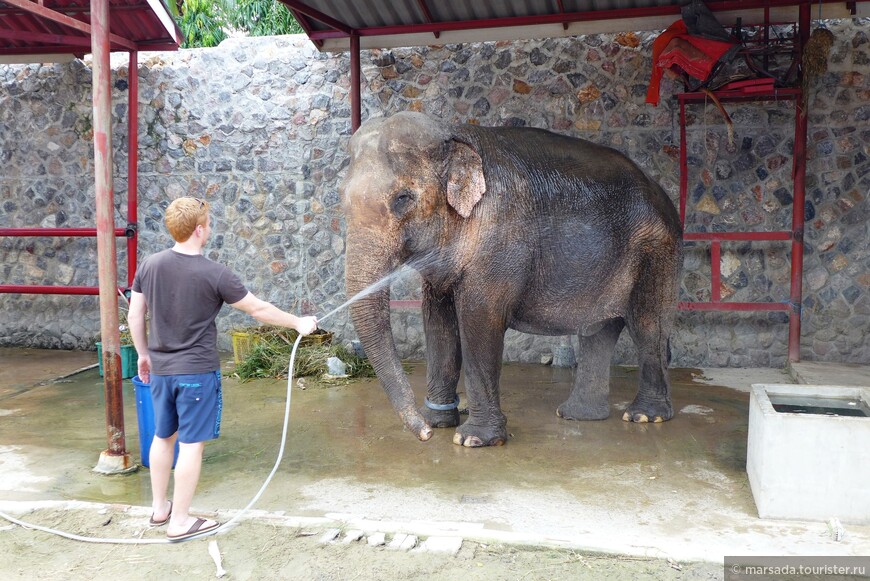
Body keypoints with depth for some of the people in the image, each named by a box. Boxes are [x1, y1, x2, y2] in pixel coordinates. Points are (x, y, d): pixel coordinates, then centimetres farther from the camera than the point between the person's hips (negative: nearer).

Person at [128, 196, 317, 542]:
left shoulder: (149, 265, -1)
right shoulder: (213, 274, -16)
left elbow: (134, 315, 6)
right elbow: (258, 310, -9)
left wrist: (144, 354, 20)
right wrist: (298, 323, 4)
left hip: (160, 369, 6)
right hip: (196, 371, -6)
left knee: (163, 436, 20)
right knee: (191, 444, 4)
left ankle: (159, 507, 34)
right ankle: (180, 522, 12)